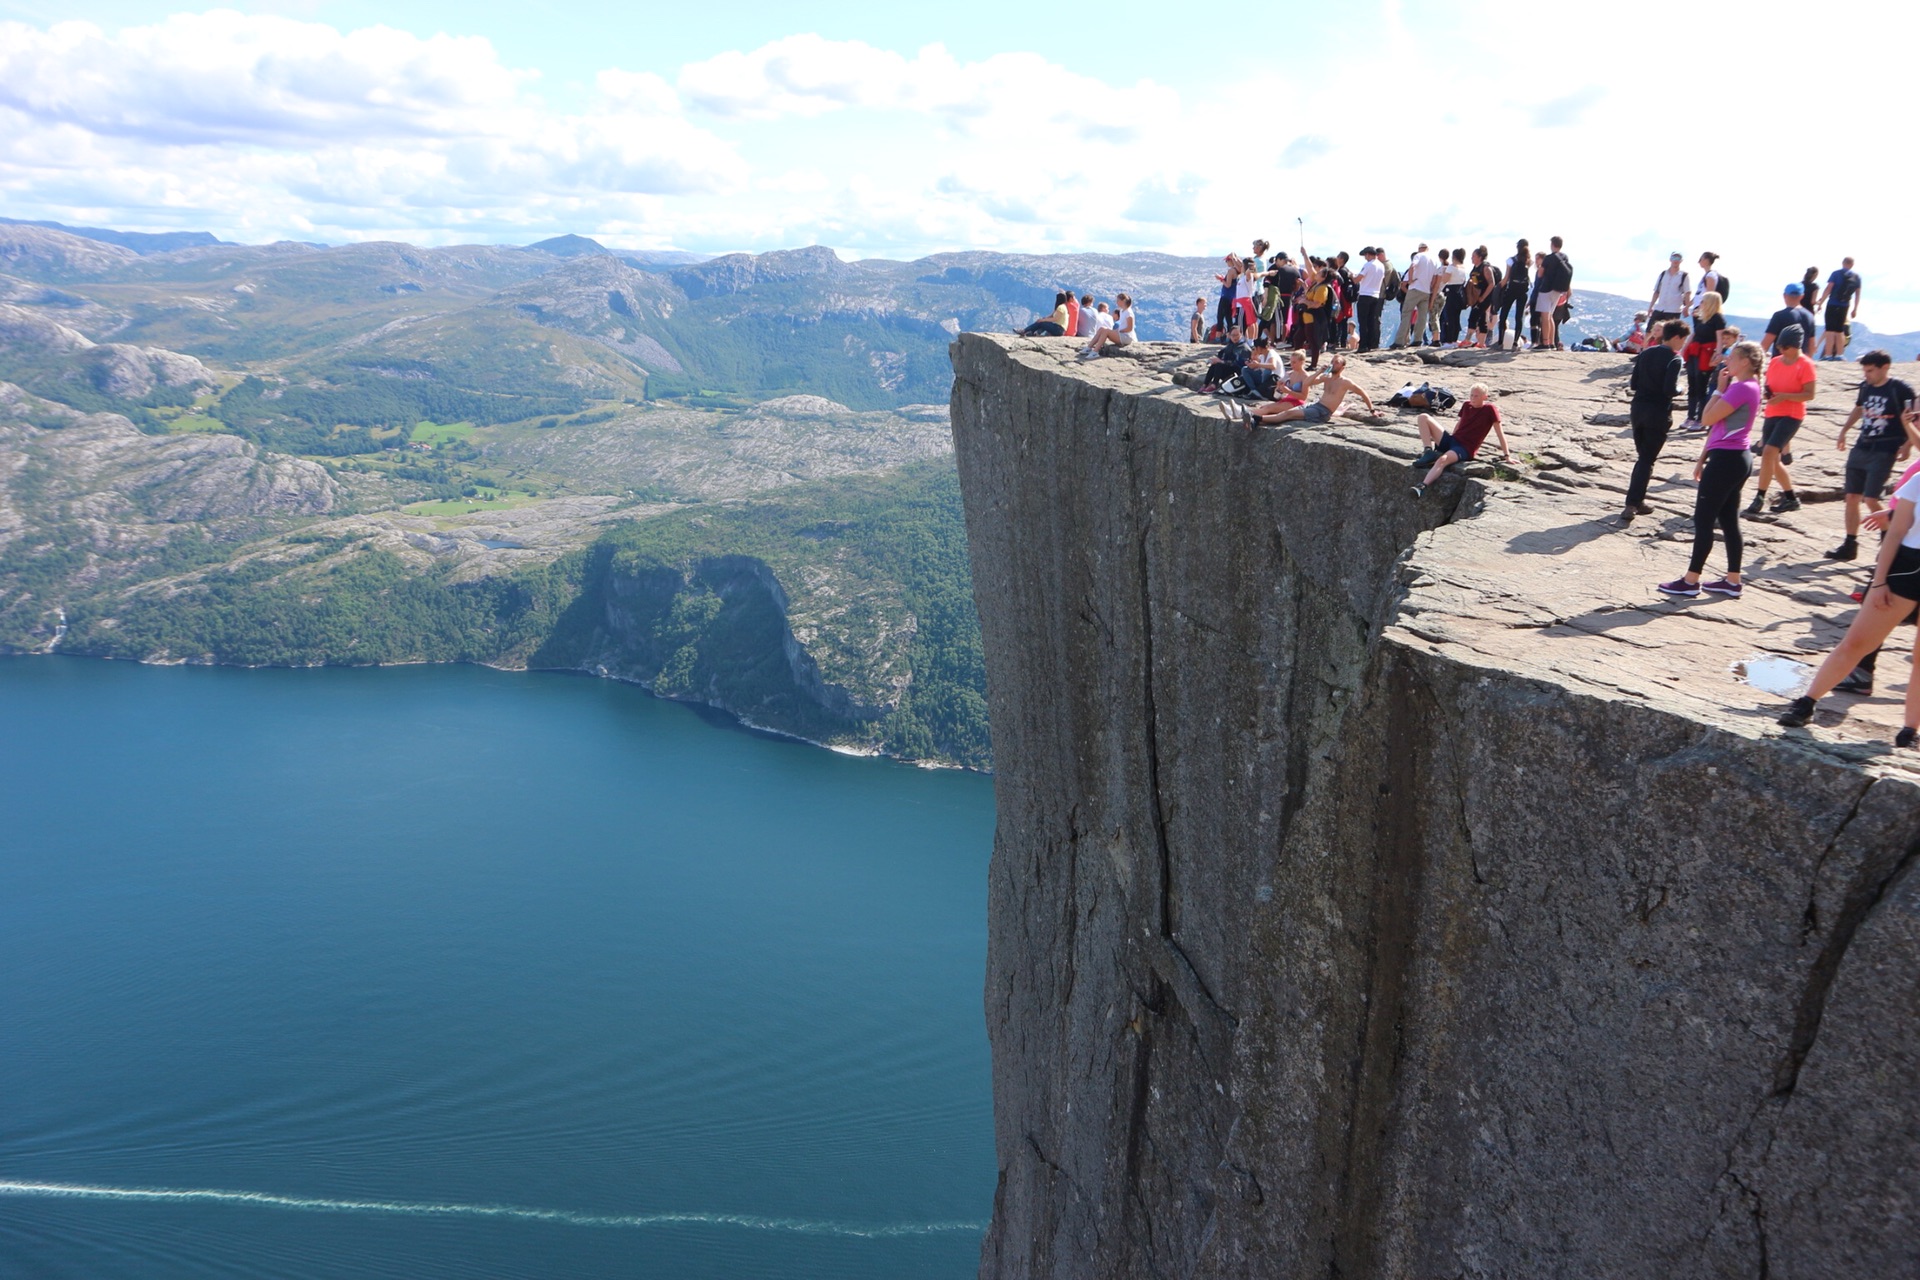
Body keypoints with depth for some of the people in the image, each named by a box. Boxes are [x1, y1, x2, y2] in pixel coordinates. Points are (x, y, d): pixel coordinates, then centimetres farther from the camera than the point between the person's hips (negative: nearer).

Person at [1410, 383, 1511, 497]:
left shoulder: (1490, 408, -7)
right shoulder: (1467, 405, 11)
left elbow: (1499, 433, -6)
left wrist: (1507, 455, -6)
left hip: (1465, 449, -7)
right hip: (1452, 440, 7)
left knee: (1443, 460, -41)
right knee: (1423, 418, -7)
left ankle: (1422, 487, -53)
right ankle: (1429, 453, -18)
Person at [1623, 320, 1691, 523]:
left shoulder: (1646, 353, 8)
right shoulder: (1674, 359, -12)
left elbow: (1633, 384, 7)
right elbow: (1670, 389, -20)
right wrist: (1679, 389, 0)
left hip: (1638, 409, 6)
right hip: (1658, 413, -6)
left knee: (1642, 457, 18)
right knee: (1647, 460, -2)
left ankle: (1638, 501, 21)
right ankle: (1632, 504, -9)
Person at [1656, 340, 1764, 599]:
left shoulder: (1743, 388, -16)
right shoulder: (1742, 387, 15)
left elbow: (1707, 419, -17)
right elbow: (1718, 426, 18)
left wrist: (1720, 389, -7)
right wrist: (1703, 459, 19)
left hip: (1726, 460, -10)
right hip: (1734, 459, 10)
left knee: (1703, 519, -4)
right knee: (1728, 521, 12)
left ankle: (1691, 581, 2)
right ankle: (1732, 581, 15)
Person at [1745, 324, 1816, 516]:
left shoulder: (1805, 365, -8)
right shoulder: (1774, 362, 10)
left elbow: (1809, 394, -11)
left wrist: (1784, 396, -23)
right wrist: (1766, 392, -3)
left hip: (1792, 416, -7)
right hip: (1772, 414, 7)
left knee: (1769, 451, -22)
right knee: (1773, 459, 10)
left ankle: (1760, 498, -19)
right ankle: (1791, 497, 26)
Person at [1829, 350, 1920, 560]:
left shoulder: (1901, 390, -12)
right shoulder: (1865, 386, 6)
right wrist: (1844, 431, 21)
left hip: (1884, 452, -6)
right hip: (1861, 448, 7)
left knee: (1870, 500, -12)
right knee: (1851, 497, 6)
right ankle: (1850, 545, 15)